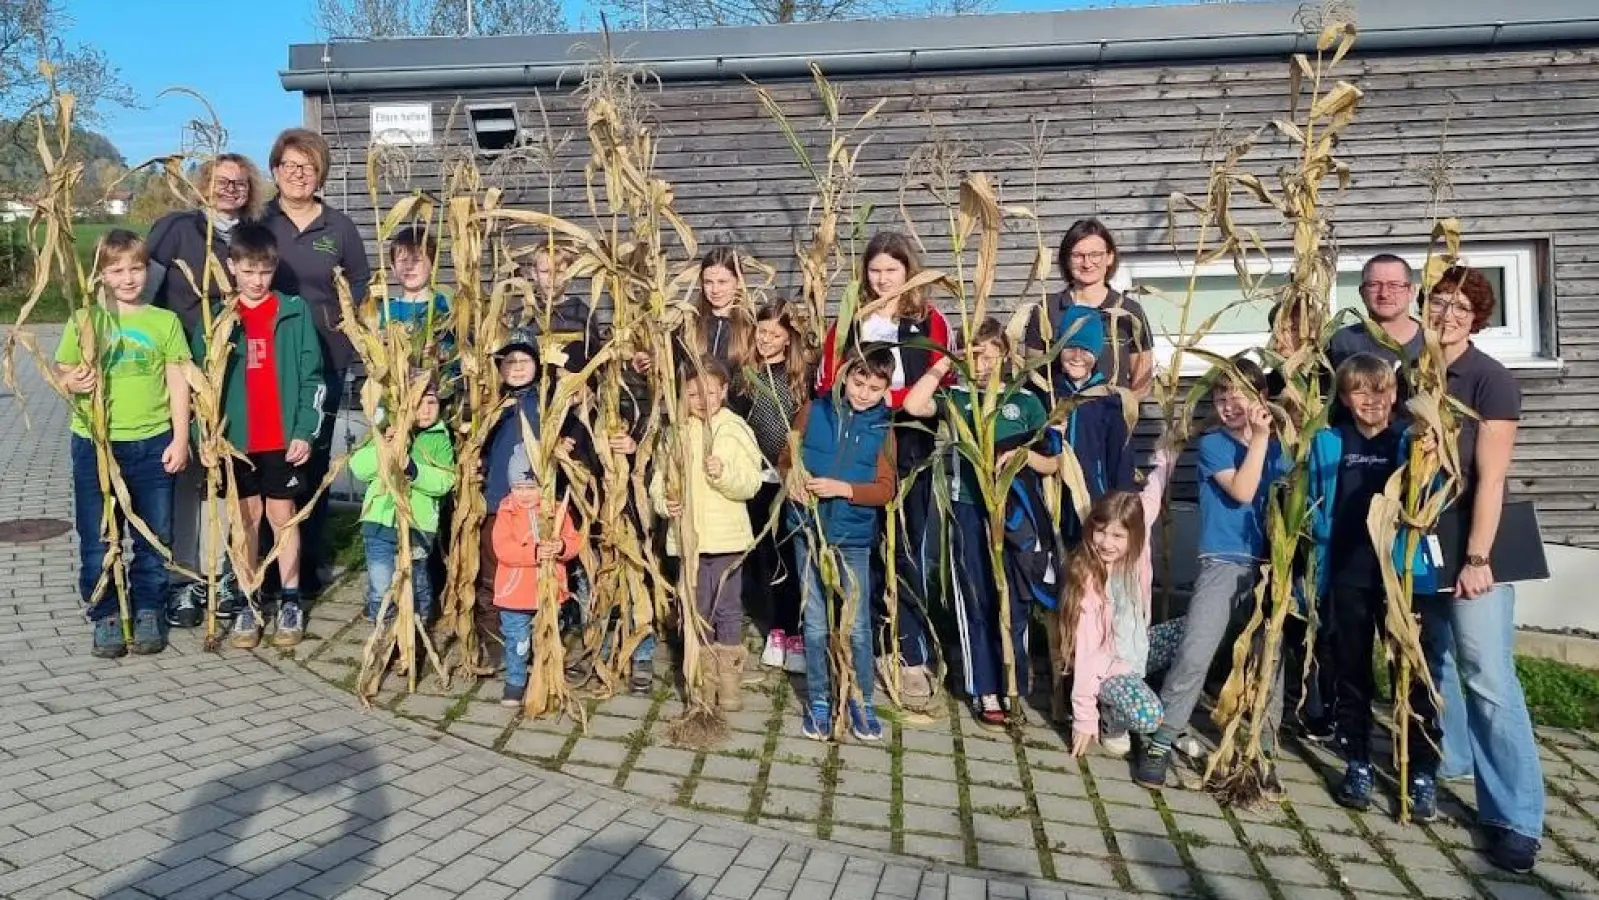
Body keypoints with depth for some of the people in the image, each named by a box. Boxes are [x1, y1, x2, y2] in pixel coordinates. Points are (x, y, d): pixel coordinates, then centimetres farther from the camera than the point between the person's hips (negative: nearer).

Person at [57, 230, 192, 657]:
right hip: (95, 444, 0)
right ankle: (105, 617, 20)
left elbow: (178, 384, 2)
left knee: (154, 538, 8)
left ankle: (149, 613, 23)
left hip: (153, 445, 0)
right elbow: (62, 372, 9)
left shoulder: (165, 321, 3)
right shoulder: (85, 321, 3)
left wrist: (180, 439, -3)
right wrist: (72, 383, -16)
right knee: (97, 540, 7)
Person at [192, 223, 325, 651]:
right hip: (236, 438, 1)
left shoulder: (295, 312, 0)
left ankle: (291, 601, 15)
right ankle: (249, 604, 17)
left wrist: (305, 431, -8)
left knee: (283, 516, 6)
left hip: (284, 437, -1)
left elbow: (312, 377, -1)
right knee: (245, 517, 9)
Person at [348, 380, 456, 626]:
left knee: (416, 585, 13)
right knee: (380, 589, 1)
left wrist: (413, 469, -26)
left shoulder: (441, 439, 4)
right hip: (380, 521, 1)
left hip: (418, 525, -1)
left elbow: (445, 481, -11)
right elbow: (358, 467, -2)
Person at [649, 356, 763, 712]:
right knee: (696, 611, 12)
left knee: (728, 610, 8)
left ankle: (729, 679, 21)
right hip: (688, 536, 2)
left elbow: (751, 483, -9)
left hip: (727, 536, -2)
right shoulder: (676, 432, 1)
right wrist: (664, 501, -19)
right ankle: (703, 679, 25)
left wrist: (725, 475, -27)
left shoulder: (735, 429, -4)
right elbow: (659, 480, 1)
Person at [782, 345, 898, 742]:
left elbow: (886, 489, -6)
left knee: (857, 626, 4)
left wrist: (844, 489, -20)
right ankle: (819, 700, 22)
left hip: (854, 538, -1)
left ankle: (861, 702, 19)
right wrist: (793, 478, -15)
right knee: (815, 623, 9)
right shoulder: (814, 411, -1)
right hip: (810, 531, 1)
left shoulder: (883, 428, -2)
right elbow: (786, 459, 7)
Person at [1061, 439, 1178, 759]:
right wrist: (1084, 717, -21)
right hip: (1107, 667, -8)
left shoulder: (1135, 552, -10)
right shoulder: (1087, 578, -24)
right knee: (1146, 717, -33)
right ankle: (1111, 720, 3)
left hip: (1140, 649, 8)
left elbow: (1150, 499, 9)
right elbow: (1086, 652, -23)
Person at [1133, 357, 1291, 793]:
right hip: (1223, 562, -4)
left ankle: (1263, 751, 15)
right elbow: (1242, 491, -14)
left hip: (1270, 562, 4)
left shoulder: (1277, 447, 11)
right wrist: (1258, 438, -13)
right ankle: (1160, 741, -2)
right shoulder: (1212, 444, 0)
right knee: (1194, 655, -12)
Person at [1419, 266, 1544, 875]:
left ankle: (1517, 817, -3)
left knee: (1488, 675, -8)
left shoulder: (1491, 380, -10)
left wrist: (1478, 558, -19)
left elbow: (1490, 477, -14)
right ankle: (1447, 754, 36)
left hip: (1470, 539, -5)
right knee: (1431, 656, 16)